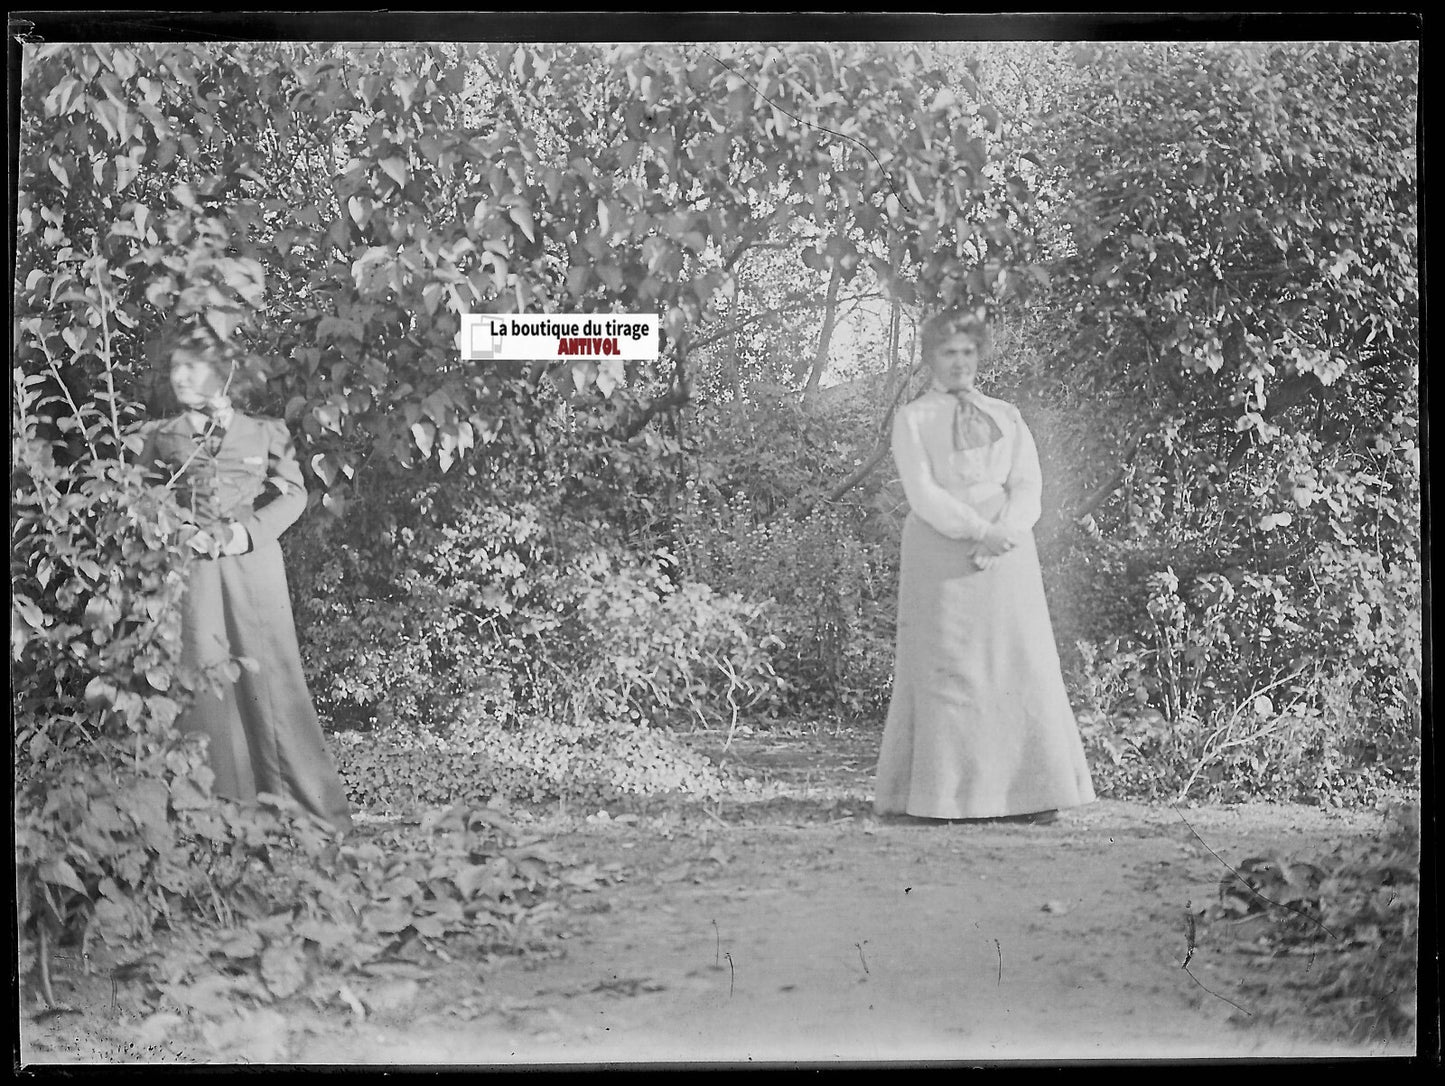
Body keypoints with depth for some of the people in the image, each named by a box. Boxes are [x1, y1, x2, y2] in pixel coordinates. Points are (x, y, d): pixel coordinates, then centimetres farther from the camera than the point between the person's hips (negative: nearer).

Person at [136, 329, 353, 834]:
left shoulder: (264, 433, 10)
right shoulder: (159, 437, 13)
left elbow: (293, 494, 4)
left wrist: (244, 532, -10)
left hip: (253, 566, -1)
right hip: (190, 570, 1)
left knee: (272, 680, -3)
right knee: (202, 684, -2)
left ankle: (319, 810, 2)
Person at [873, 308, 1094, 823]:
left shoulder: (1007, 416, 19)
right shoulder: (912, 418, 10)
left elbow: (1027, 488, 7)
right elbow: (922, 492, -4)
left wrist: (1003, 533, -12)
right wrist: (977, 530, -17)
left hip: (1006, 555, 3)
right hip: (941, 553, -3)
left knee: (1020, 666, -4)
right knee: (944, 670, -6)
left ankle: (1029, 795, -4)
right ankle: (940, 796, -5)